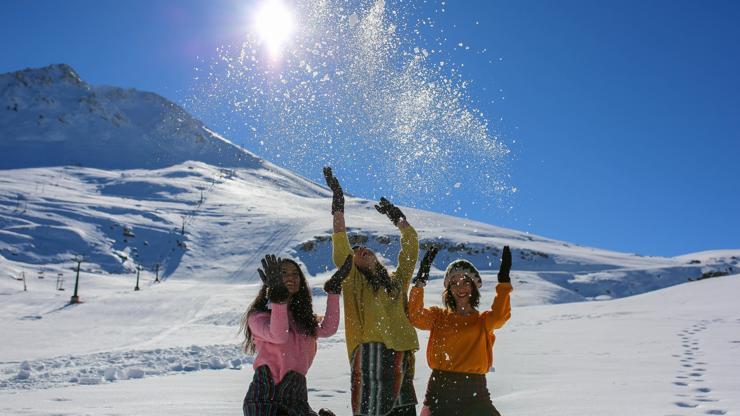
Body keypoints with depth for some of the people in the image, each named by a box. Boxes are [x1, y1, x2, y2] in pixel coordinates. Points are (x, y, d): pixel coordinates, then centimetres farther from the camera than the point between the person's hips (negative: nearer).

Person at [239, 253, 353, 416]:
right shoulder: (258, 315, -1)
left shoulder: (301, 318, 17)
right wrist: (278, 297, -30)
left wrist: (334, 289, 1)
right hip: (265, 398, -5)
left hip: (297, 399, 6)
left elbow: (327, 329, -1)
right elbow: (278, 335, -21)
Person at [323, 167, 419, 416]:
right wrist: (338, 206, -3)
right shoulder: (353, 281, 10)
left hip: (402, 355, 6)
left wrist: (397, 217, 36)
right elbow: (341, 250, -2)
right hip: (371, 351, -5)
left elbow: (410, 249, 28)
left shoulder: (397, 282, 22)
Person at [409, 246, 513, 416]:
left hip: (474, 391, 0)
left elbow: (500, 314, -14)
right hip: (440, 390, 1)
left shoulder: (483, 320, 8)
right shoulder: (439, 316, 8)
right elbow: (415, 316, -11)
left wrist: (504, 281, -24)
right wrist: (420, 280, -18)